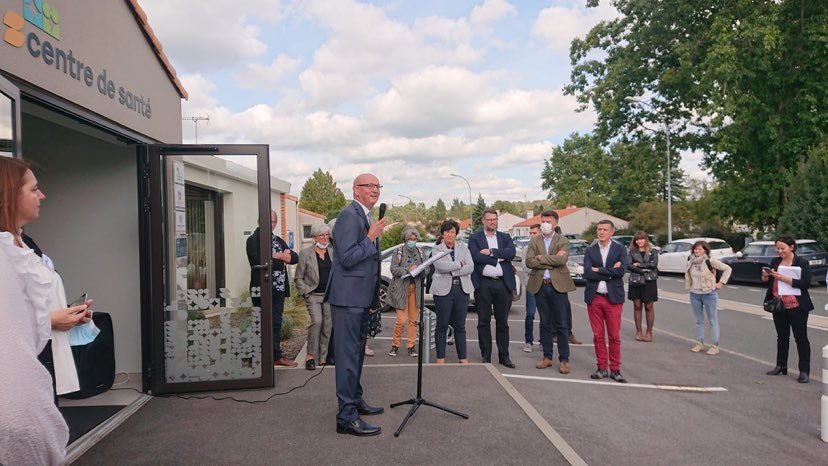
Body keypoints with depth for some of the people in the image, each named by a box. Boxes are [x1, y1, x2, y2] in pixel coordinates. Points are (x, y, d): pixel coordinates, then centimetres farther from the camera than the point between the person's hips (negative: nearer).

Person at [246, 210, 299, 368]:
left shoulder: (279, 241, 17)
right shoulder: (253, 240, -3)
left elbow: (295, 258, 8)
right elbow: (258, 260, -19)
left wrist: (276, 255, -10)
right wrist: (282, 258, -7)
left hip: (279, 289, 6)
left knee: (276, 324, 12)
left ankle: (276, 356, 19)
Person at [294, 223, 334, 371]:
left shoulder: (333, 252, 12)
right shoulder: (305, 253, 0)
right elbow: (298, 277, 1)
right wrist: (306, 292, -9)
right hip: (313, 295, -4)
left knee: (328, 326, 4)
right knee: (316, 321, -21)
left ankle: (323, 357, 15)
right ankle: (310, 355, -8)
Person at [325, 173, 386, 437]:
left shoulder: (366, 218, 17)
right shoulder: (349, 216, -15)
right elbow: (347, 258, -23)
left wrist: (373, 300, 24)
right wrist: (371, 238, -18)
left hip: (362, 299, 10)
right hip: (348, 298, -10)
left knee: (357, 352, 19)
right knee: (348, 355, -7)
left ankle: (355, 400, 32)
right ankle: (346, 417, -2)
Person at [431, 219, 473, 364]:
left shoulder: (463, 248, 11)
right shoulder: (436, 249, 4)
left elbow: (470, 267, -2)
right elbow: (441, 266, -15)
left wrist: (452, 271, -11)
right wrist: (460, 264, -7)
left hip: (462, 289, 2)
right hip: (443, 290, -2)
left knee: (460, 325, 8)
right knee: (442, 325, 4)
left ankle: (463, 358, 14)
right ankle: (441, 358, 12)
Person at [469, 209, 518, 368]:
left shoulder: (505, 237, 13)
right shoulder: (474, 238, 4)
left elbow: (511, 253, -6)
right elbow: (476, 256, -13)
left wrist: (491, 252, -13)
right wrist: (498, 258, -10)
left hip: (503, 283, 2)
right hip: (483, 283, -2)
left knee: (502, 322, 8)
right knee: (484, 322, 4)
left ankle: (504, 356, 16)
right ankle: (486, 356, 13)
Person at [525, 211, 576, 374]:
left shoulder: (563, 241, 2)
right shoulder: (534, 241, 8)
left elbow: (562, 259, -17)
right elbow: (529, 262, -6)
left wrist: (541, 258, -10)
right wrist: (552, 261, -12)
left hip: (557, 285, -2)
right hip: (540, 286, 3)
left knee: (561, 325, 1)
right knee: (545, 324, 10)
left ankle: (564, 360, 8)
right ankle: (547, 357, 20)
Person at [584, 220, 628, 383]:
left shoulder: (620, 250, 1)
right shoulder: (590, 251, 7)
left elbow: (621, 271, -14)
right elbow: (587, 273, -7)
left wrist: (598, 270, -10)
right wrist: (610, 272, -11)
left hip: (613, 298, -2)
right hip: (594, 298, 2)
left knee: (614, 337, 1)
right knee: (598, 336, 7)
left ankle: (615, 370, 11)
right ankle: (602, 368, 16)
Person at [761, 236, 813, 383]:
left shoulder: (802, 263, -8)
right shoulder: (775, 262, 7)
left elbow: (806, 283, -19)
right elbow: (767, 281, 13)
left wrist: (784, 278, -25)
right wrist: (765, 276, -9)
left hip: (797, 306, -5)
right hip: (779, 305, 5)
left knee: (801, 338, 1)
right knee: (782, 337, 15)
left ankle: (804, 370, 7)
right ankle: (781, 366, 24)